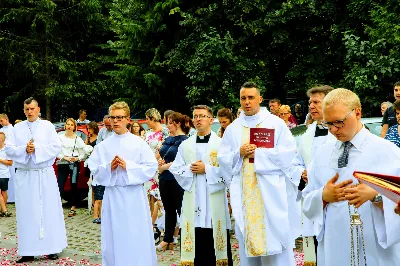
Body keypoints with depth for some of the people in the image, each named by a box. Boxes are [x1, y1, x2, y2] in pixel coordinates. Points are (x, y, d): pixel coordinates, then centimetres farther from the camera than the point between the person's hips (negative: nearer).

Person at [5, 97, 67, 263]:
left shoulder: (47, 126, 3)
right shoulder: (18, 128, 8)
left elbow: (56, 147, -6)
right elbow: (8, 149, 1)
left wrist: (37, 149, -15)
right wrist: (24, 149, -15)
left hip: (45, 175, -2)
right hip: (24, 176, 2)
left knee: (49, 210, 3)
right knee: (26, 212, 4)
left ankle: (52, 248, 11)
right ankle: (28, 252, 9)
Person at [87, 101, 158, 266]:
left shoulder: (139, 143, 0)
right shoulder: (102, 146, 6)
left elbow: (151, 168, -5)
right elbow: (95, 171, 6)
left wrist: (128, 166, -14)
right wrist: (109, 167, -12)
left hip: (134, 195, -2)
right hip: (112, 195, 2)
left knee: (137, 237, 1)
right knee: (114, 238, 7)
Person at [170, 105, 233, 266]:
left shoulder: (221, 144, 0)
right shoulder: (185, 145, 12)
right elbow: (175, 169, 9)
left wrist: (206, 169, -13)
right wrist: (189, 169, -8)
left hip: (214, 201, -3)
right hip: (193, 201, 3)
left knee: (215, 243, 1)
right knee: (196, 245, 5)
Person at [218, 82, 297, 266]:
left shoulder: (276, 123, 3)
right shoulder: (233, 128, 12)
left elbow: (288, 151, -6)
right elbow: (222, 158, 9)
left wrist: (259, 153, -11)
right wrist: (239, 153, -10)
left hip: (269, 189, -3)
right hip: (243, 191, 3)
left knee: (273, 235, -2)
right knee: (247, 239, 6)